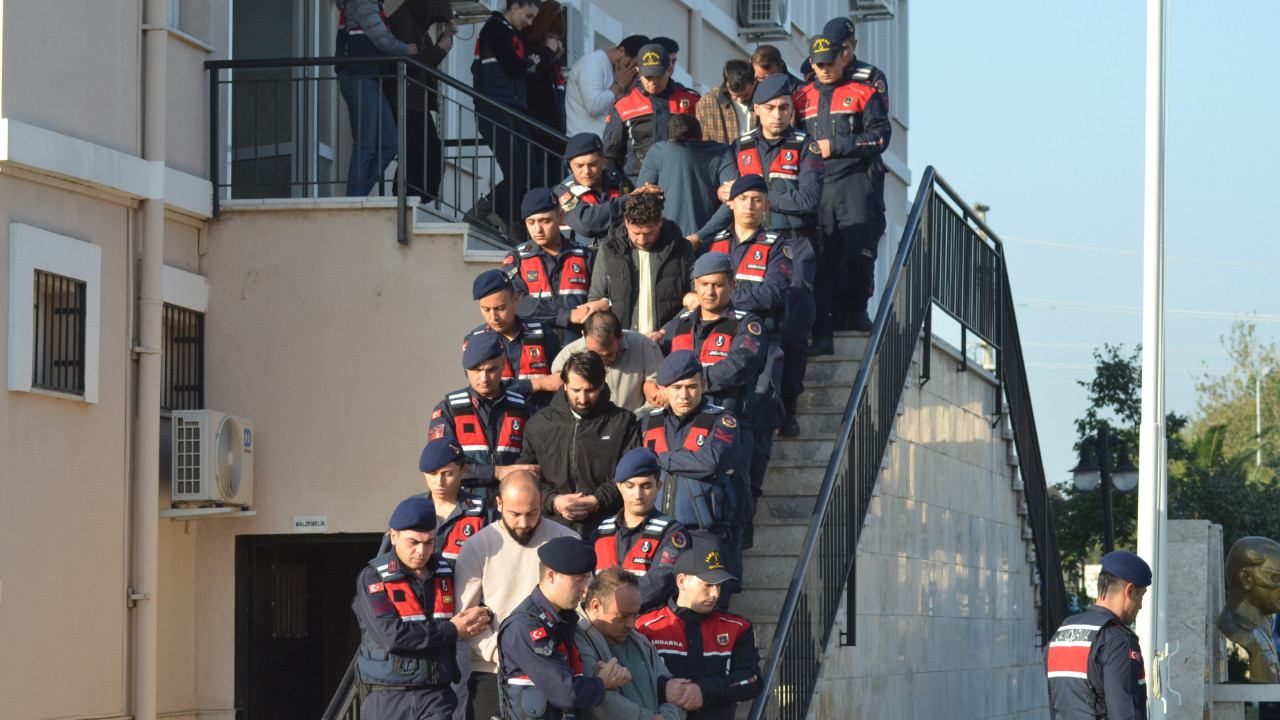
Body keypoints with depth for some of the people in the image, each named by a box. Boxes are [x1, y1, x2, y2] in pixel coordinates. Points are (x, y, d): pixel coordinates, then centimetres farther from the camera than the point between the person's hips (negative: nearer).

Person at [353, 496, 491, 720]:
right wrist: (451, 630, -10)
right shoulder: (372, 579, -2)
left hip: (438, 700, 2)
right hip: (388, 700, -2)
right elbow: (390, 634, -16)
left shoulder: (446, 574, 11)